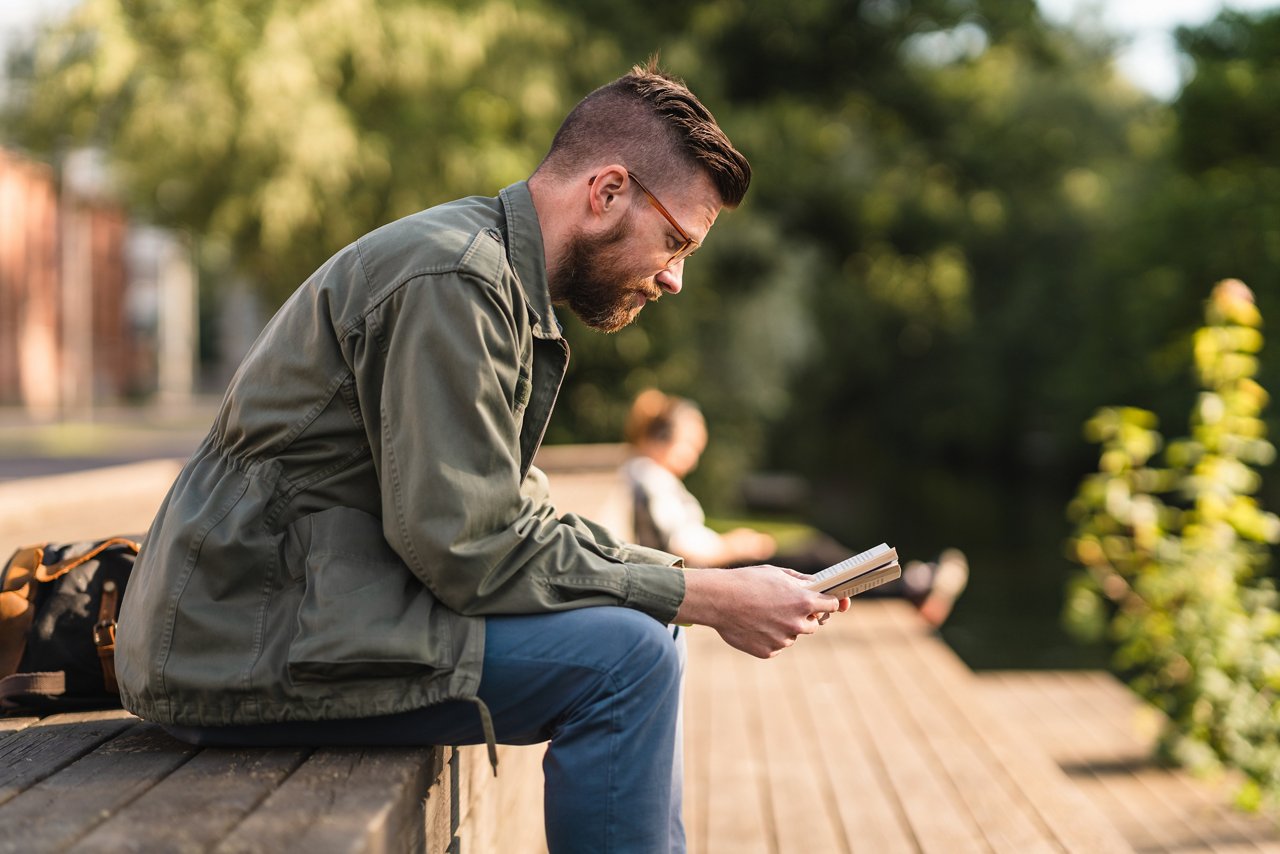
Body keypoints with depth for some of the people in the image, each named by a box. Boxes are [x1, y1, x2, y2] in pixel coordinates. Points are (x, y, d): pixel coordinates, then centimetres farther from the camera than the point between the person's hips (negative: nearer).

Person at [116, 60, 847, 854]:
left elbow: (513, 510, 15)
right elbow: (469, 550, -22)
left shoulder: (502, 280, 14)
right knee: (622, 661, -20)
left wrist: (689, 579, 5)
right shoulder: (451, 280, -18)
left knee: (639, 634, 11)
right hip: (245, 646, -10)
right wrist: (702, 597, -16)